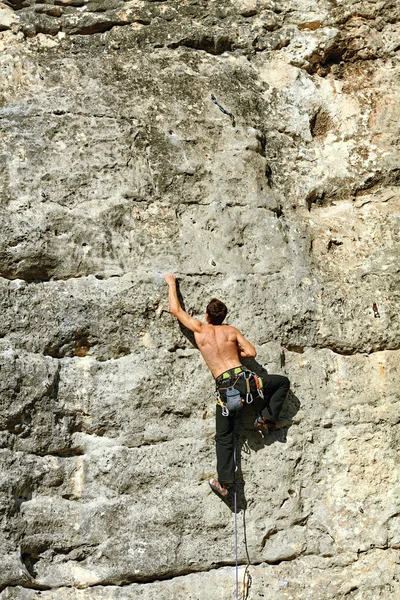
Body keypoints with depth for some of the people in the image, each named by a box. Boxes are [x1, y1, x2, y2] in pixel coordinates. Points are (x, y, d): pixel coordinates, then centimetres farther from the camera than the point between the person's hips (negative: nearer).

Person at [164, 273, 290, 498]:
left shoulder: (199, 329, 7)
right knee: (283, 382, 23)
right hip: (244, 378, 0)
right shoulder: (231, 330, 9)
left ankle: (225, 482, 4)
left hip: (224, 387, 1)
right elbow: (252, 352, 5)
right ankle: (266, 417, 12)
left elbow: (175, 309, 17)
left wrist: (171, 283, 28)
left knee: (224, 438, 10)